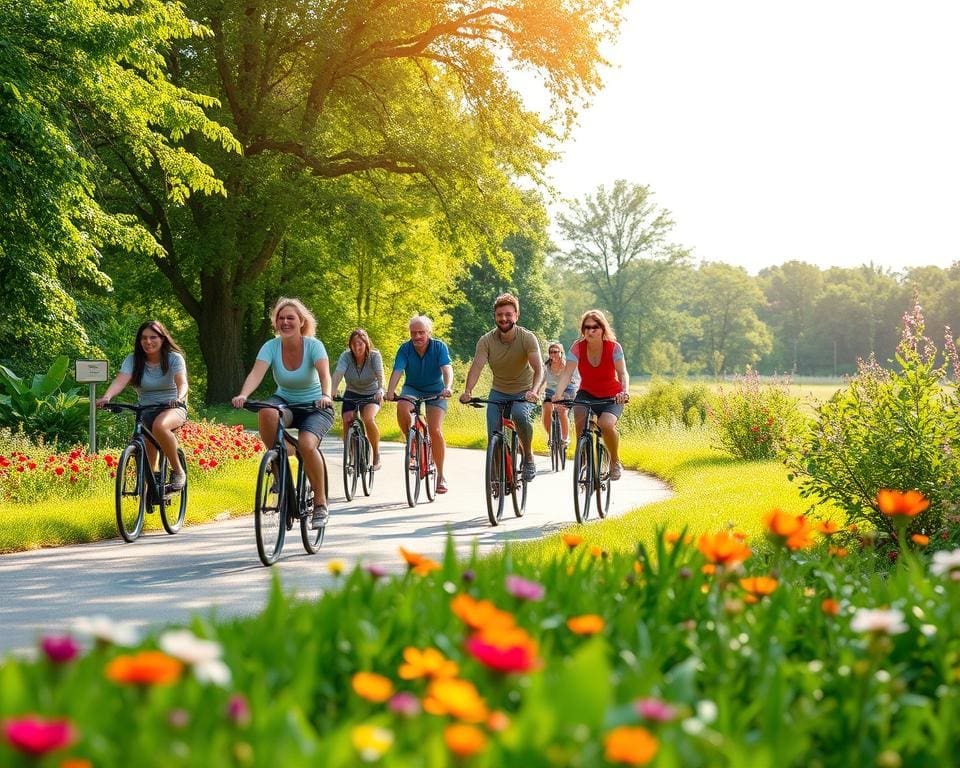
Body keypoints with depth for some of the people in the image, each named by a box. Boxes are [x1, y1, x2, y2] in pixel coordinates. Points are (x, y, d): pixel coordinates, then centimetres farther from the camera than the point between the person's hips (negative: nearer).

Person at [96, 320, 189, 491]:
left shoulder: (174, 358, -7)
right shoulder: (133, 360, -3)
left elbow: (182, 382, -23)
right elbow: (120, 380, -20)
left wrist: (180, 397, -47)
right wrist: (106, 397, -40)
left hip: (173, 408, -3)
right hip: (145, 411, 3)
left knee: (159, 426, -38)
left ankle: (178, 472, -22)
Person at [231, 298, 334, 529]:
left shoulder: (313, 345, -15)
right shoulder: (271, 346, -11)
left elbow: (324, 374, -32)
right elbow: (256, 373, -26)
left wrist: (326, 395, -53)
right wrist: (243, 395, -46)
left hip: (315, 406, -2)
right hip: (285, 403, 2)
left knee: (306, 444, -32)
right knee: (266, 412, -35)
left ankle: (320, 504, -13)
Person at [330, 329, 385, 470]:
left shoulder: (374, 356, -17)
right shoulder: (346, 356, -16)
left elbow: (380, 374, -32)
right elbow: (338, 373, -31)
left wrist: (380, 390, -52)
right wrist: (332, 392, -50)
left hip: (372, 394, -2)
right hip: (352, 394, 2)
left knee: (368, 419, -29)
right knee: (347, 422, -19)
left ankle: (377, 455, -10)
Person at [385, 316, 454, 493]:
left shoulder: (439, 347, -16)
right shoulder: (405, 348, -13)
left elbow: (447, 368, -29)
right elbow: (397, 371, -24)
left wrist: (448, 387, -48)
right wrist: (390, 391, -42)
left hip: (436, 391, -1)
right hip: (412, 388, 1)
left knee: (435, 430, -16)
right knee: (402, 407, -33)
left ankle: (440, 476, -3)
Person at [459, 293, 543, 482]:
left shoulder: (527, 338, -18)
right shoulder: (486, 341, -13)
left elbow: (539, 368, -28)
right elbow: (477, 366, -24)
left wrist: (534, 391, -48)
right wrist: (467, 391, -42)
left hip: (524, 392, -3)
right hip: (498, 392, 3)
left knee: (520, 414, -33)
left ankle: (528, 458, -12)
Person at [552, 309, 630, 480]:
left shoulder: (613, 347, -16)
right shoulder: (578, 347, -13)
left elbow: (622, 373, -22)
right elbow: (567, 373, -22)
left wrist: (625, 392, -43)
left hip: (611, 397, -2)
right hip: (586, 394, 2)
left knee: (606, 424, -30)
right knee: (580, 422, -29)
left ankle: (615, 462, -4)